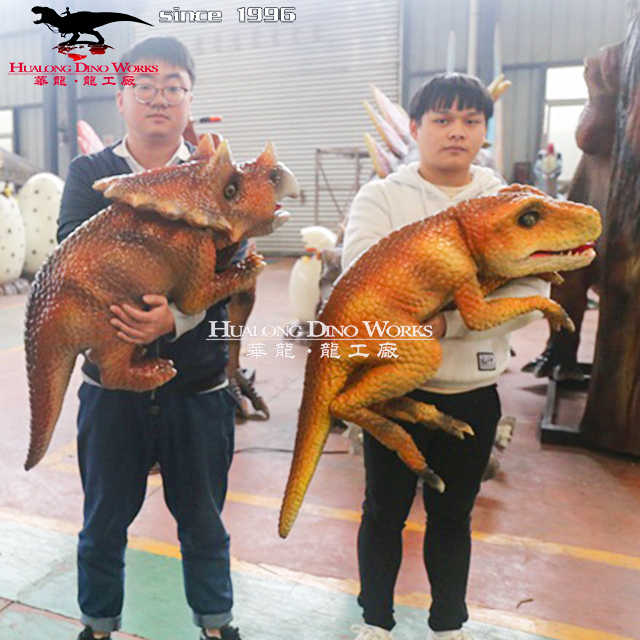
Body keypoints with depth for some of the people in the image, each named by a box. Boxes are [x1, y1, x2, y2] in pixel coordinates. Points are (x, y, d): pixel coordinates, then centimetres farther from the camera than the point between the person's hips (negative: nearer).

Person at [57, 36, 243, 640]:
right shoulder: (90, 172, 3)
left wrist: (178, 316, -30)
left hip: (198, 386, 0)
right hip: (111, 381, 1)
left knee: (203, 519, 16)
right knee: (104, 520, 18)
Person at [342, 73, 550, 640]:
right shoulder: (381, 197, -4)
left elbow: (532, 293, -10)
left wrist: (447, 323, -24)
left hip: (474, 389, 2)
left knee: (453, 514, 18)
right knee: (385, 510, 14)